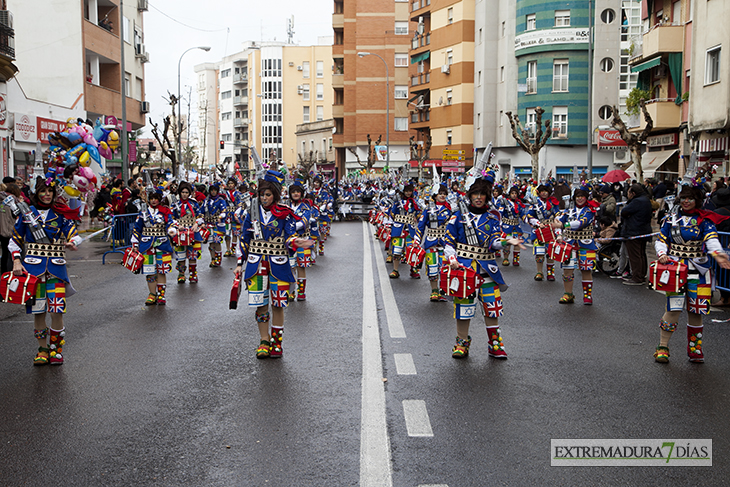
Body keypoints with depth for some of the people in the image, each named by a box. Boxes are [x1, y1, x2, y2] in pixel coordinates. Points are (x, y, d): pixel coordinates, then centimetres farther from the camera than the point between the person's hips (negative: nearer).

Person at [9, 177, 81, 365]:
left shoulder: (61, 213, 6)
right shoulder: (27, 213, 7)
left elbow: (73, 233, -1)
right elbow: (15, 240, 10)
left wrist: (72, 243, -23)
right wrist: (16, 261, -1)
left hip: (56, 266, -1)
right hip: (33, 265, 1)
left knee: (57, 310, -8)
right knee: (37, 309, 3)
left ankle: (56, 348, 8)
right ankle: (43, 349, 17)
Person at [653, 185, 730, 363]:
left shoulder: (704, 220, 3)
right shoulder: (671, 218, 10)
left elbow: (711, 239, -14)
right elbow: (661, 240, 12)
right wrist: (662, 254, -10)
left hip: (697, 270, 0)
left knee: (695, 310, 4)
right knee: (673, 308, -10)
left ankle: (694, 349, 21)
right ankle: (663, 347, 5)